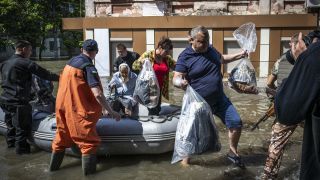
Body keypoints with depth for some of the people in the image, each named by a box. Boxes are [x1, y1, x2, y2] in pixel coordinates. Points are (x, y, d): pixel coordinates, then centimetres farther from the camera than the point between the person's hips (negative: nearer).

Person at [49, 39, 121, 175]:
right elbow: (97, 94, -26)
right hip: (77, 109, -8)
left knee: (62, 137, 22)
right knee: (88, 141, 4)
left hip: (62, 105, 8)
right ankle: (89, 171, 9)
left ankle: (54, 166, 35)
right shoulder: (88, 67, -18)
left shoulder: (71, 61, 7)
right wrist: (111, 111, -18)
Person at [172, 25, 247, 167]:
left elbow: (222, 59, 26)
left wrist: (240, 55, 19)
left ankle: (233, 152, 28)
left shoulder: (211, 49, 4)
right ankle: (185, 159, 27)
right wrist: (180, 82, -43)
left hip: (220, 99, 6)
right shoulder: (185, 57, -16)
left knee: (236, 122, 7)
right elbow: (176, 79, -20)